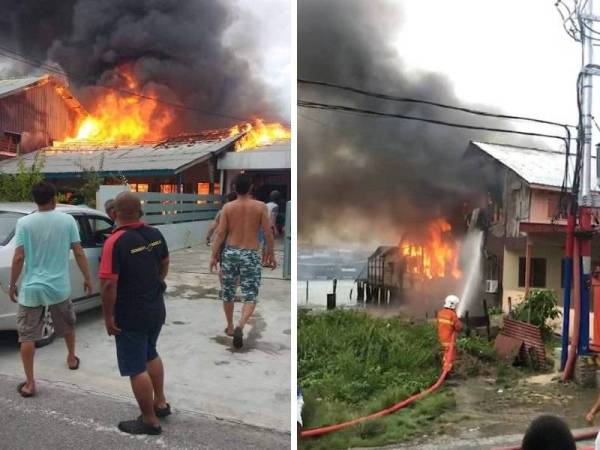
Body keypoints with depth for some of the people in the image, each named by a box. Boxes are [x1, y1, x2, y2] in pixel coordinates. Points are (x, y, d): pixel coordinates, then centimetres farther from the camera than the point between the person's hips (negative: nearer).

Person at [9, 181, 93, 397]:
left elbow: (18, 258, -10)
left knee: (27, 336, 6)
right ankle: (71, 358, 46)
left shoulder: (24, 223, -9)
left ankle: (29, 383, 6)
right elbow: (78, 253, -3)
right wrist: (87, 278, 8)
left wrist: (12, 285, 2)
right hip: (59, 286, 2)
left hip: (31, 288, -2)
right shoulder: (67, 220, -5)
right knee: (67, 325, 26)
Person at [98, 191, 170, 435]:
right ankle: (161, 403, 37)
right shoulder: (155, 235, -1)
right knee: (150, 354, 26)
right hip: (156, 309, 7)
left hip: (131, 316, -7)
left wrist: (108, 317, -14)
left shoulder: (115, 241, -22)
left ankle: (150, 421, 15)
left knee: (136, 369, 5)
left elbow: (108, 284, -25)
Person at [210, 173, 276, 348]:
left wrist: (214, 255, 1)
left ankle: (230, 327, 29)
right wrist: (271, 253, 8)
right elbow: (268, 233, -4)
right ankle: (240, 326, -21)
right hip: (251, 254, -2)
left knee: (228, 293, 18)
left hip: (230, 252, 2)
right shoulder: (260, 206, -5)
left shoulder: (227, 207, -2)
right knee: (250, 295, 2)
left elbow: (220, 233, -4)